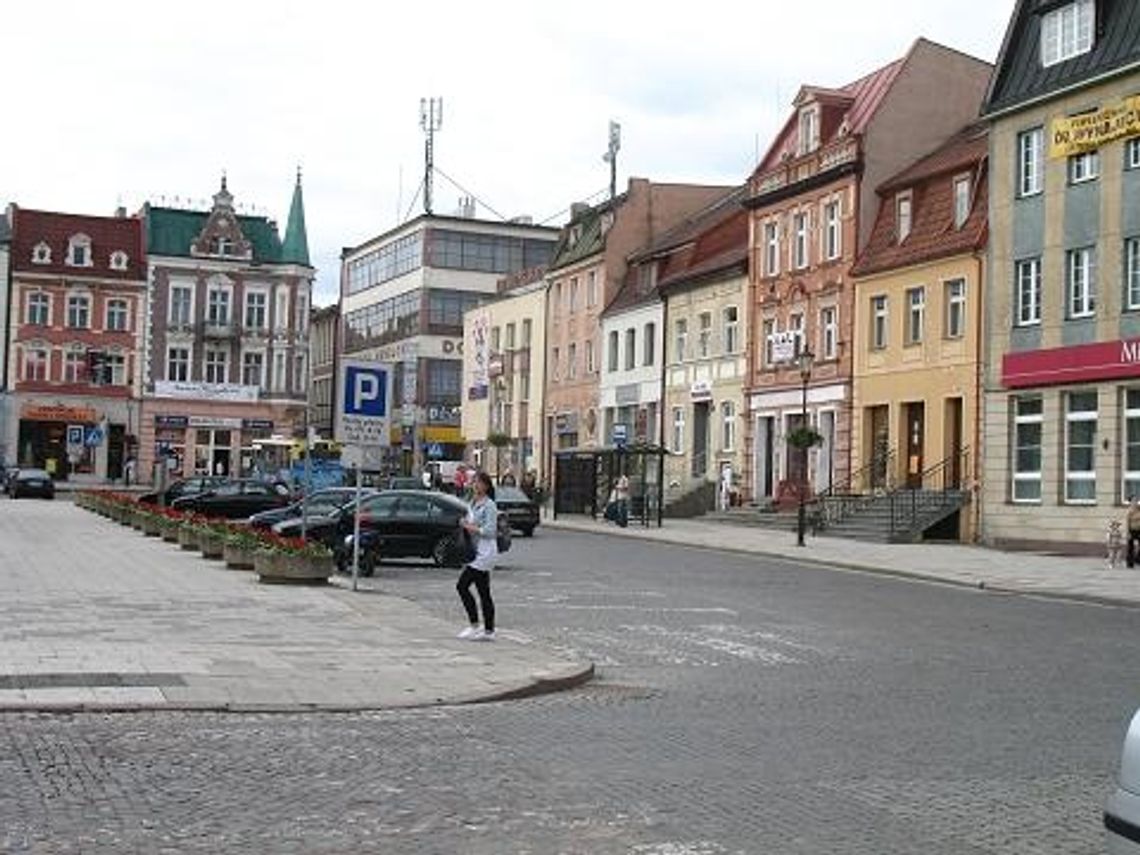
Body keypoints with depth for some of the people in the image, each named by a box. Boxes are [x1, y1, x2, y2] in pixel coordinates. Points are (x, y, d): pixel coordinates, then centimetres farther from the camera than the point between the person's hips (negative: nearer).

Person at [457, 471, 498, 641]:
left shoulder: (489, 506, -11)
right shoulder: (473, 504, 16)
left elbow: (490, 530, -17)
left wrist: (471, 527, -12)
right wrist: (466, 525, 3)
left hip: (485, 553, -9)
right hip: (477, 553, 9)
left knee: (462, 585, -12)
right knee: (483, 592, 8)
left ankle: (474, 625, -6)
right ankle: (488, 631, 11)